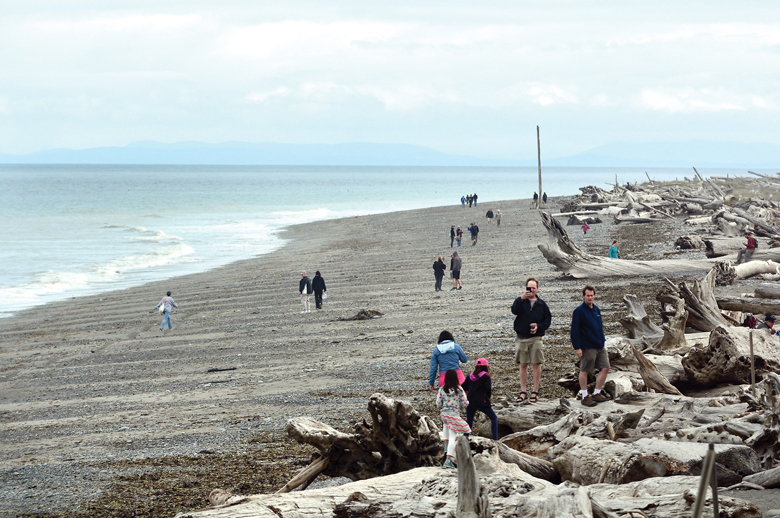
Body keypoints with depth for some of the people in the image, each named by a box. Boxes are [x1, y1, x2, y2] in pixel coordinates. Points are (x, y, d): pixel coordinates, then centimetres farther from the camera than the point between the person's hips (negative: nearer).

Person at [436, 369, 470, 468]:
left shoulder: (442, 389, -3)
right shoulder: (459, 389, -9)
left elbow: (438, 403, 0)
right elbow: (465, 403, -5)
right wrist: (461, 409, 16)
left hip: (444, 413, 4)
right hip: (454, 415, -4)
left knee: (446, 424, 39)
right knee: (453, 437, -2)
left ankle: (446, 445, 34)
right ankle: (448, 459, -9)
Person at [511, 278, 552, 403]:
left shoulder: (542, 304, 5)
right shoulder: (520, 301, 1)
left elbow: (548, 320, 9)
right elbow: (514, 310, -20)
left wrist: (539, 326, -9)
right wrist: (521, 299, -33)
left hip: (536, 338, 0)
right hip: (521, 338, 0)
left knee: (536, 364, 0)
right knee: (523, 365, 5)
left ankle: (535, 391, 8)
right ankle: (523, 392, 11)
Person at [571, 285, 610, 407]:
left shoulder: (596, 309, 13)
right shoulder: (579, 311, -10)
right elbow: (574, 330, -12)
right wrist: (577, 348, -16)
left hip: (600, 346, 8)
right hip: (587, 347, -7)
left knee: (605, 368, 5)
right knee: (584, 371, 1)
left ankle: (597, 394, 15)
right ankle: (585, 397, 9)